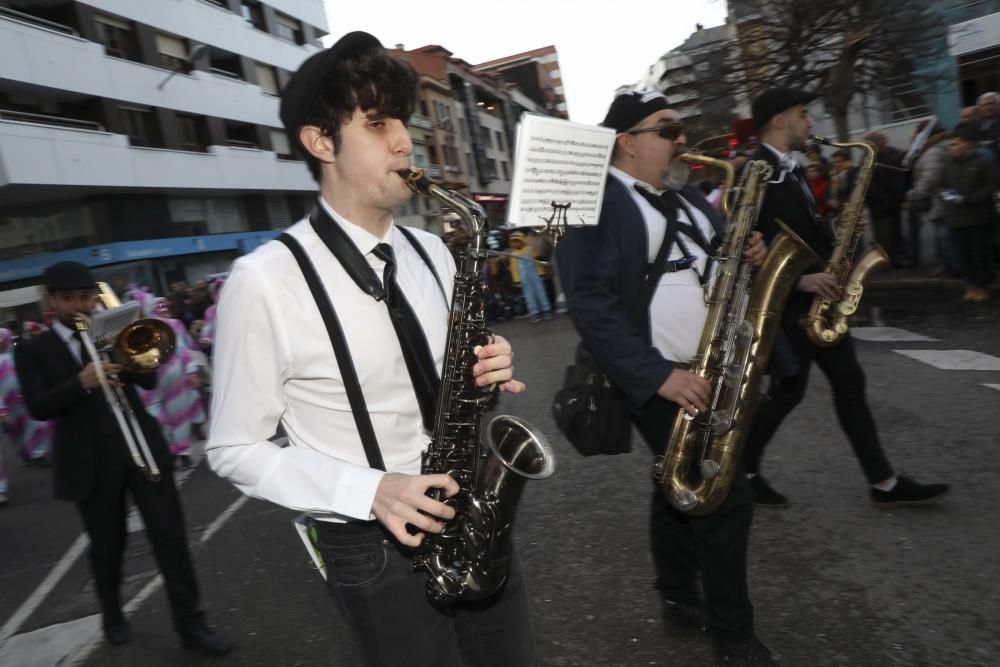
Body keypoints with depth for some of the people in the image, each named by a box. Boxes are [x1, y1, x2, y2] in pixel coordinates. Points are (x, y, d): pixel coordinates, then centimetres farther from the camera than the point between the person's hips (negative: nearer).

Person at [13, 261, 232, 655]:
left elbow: (149, 379, 2)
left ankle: (191, 625, 7)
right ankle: (112, 615, 41)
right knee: (106, 545, 15)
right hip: (91, 462, -1)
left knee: (171, 535, -2)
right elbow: (38, 408, -10)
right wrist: (82, 382, -26)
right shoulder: (33, 350, 3)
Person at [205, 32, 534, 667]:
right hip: (376, 545, -5)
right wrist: (368, 490, -22)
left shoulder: (430, 252, 2)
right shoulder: (263, 279, -16)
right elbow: (236, 450, -10)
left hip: (473, 517, 5)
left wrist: (484, 374, -11)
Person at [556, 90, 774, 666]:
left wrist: (751, 253, 0)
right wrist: (659, 376, -26)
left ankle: (679, 598, 38)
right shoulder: (594, 203, -13)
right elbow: (592, 305, -21)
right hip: (663, 381, -8)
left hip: (714, 371, 8)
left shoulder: (686, 197, 14)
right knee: (727, 496, -7)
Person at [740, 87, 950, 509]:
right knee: (787, 392, 0)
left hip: (816, 300, 9)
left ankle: (884, 483, 18)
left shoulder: (791, 171, 15)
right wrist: (800, 279, -25)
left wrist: (836, 230, 3)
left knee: (849, 384, 9)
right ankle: (743, 471, 20)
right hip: (784, 303, -9)